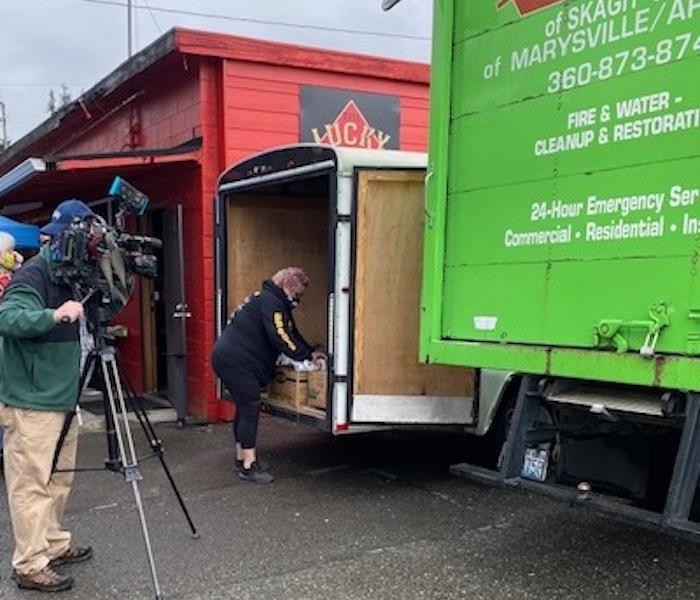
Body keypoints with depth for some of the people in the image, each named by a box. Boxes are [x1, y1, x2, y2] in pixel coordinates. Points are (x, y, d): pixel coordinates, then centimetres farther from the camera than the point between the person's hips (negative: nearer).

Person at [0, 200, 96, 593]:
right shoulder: (34, 273, -15)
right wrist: (53, 315, -43)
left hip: (62, 397, 9)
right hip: (31, 402, -9)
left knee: (60, 478, 16)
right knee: (33, 484, -2)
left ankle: (55, 545, 29)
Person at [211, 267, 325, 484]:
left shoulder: (276, 302, 17)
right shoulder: (270, 302, -16)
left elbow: (291, 333, 19)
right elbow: (280, 337, -22)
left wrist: (310, 352, 8)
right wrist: (305, 356, -14)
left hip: (231, 359, 11)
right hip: (235, 360, -11)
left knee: (245, 407, 15)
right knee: (250, 407, -11)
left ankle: (241, 459, 24)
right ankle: (249, 466, -9)